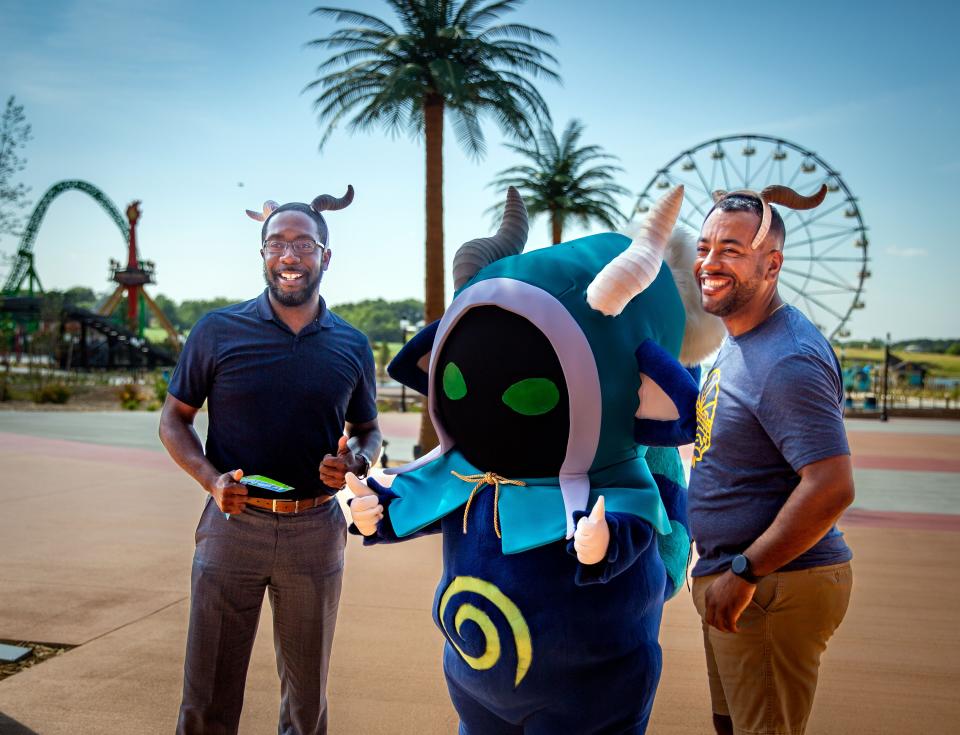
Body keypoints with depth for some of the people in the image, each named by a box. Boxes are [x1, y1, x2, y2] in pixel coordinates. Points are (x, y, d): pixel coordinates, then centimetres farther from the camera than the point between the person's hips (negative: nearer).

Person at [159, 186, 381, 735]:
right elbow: (174, 419, 4)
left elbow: (368, 431, 14)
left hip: (315, 530, 2)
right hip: (233, 523, -1)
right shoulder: (217, 332, -2)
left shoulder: (352, 347, 3)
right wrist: (210, 479, -14)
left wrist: (354, 460, -10)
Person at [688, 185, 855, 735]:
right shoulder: (740, 343, 11)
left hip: (775, 587, -10)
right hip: (735, 582, 10)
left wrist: (744, 572, -22)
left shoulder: (788, 360, -22)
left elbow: (832, 488, -28)